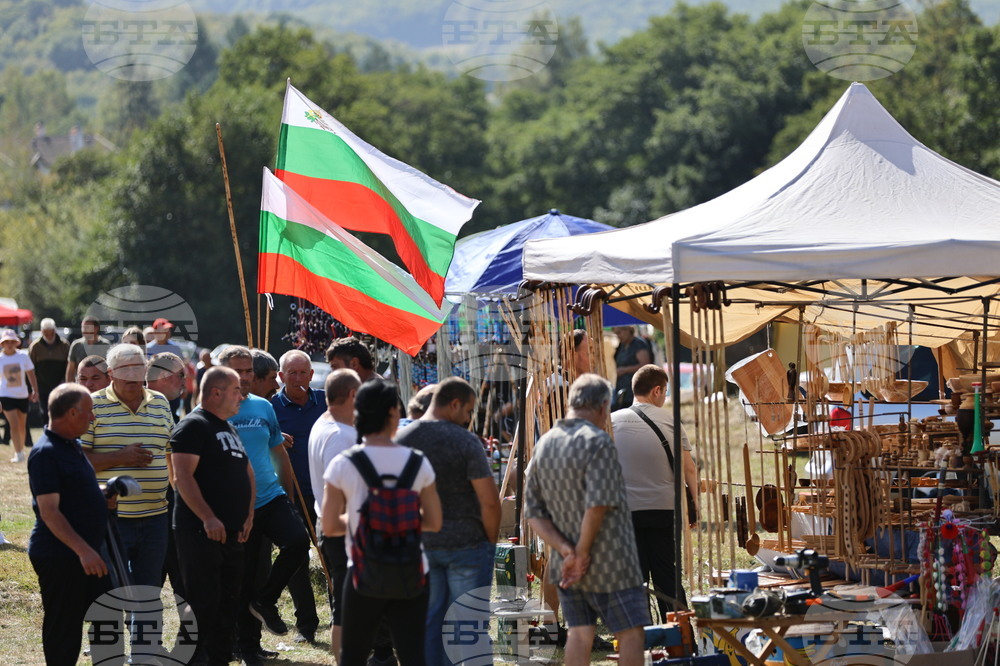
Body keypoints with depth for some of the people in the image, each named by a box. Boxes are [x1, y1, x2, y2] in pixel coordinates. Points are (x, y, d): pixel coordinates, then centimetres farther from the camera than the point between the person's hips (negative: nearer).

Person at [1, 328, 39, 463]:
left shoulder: (23, 356, -2)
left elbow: (31, 375, 5)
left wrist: (35, 391, -3)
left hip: (22, 395, 2)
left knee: (22, 426, 12)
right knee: (14, 425, -13)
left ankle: (20, 449, 32)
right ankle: (18, 455, -11)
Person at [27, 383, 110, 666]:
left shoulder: (72, 446, 12)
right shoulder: (46, 453, -19)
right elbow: (49, 511, -23)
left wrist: (105, 494, 8)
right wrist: (83, 550, -28)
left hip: (87, 552, 10)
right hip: (59, 555, -10)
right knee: (64, 630, -2)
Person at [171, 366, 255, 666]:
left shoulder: (229, 428, 19)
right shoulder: (194, 425, -10)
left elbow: (246, 472, 24)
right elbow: (183, 476, -19)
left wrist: (248, 514, 9)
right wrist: (208, 518, -25)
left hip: (232, 533, 9)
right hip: (201, 532, -9)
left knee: (228, 604, 12)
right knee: (204, 604, -9)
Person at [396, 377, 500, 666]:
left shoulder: (400, 440, 1)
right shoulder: (465, 441, -14)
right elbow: (490, 501, -16)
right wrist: (491, 541, -1)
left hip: (419, 546, 5)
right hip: (466, 544, -5)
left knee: (428, 621, 11)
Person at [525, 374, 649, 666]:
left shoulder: (543, 445, 7)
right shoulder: (597, 442, -15)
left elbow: (533, 512, 4)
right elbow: (597, 505, -24)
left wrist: (567, 552, -5)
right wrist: (583, 553, -13)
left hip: (567, 565, 7)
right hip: (608, 562, -7)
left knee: (579, 632, 10)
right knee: (631, 632, 3)